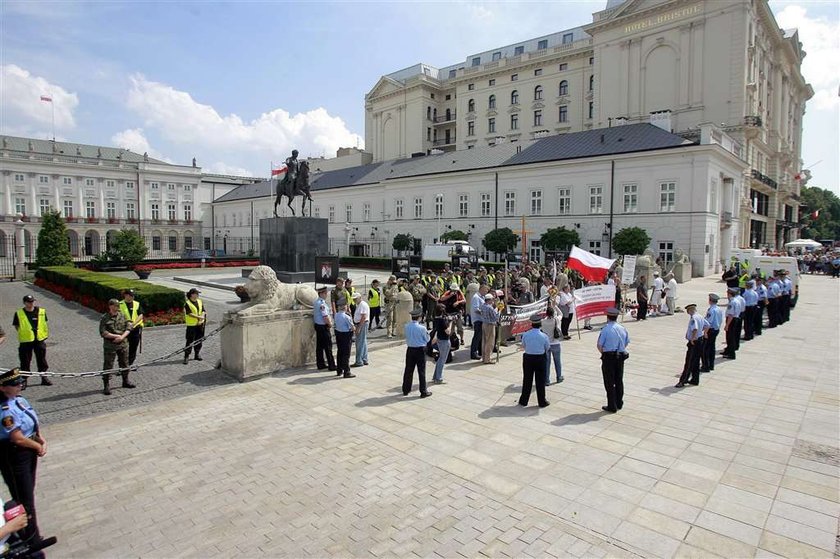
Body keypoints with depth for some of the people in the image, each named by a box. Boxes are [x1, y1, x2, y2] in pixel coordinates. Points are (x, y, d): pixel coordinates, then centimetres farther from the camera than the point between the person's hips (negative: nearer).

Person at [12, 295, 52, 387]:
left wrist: (46, 334, 4)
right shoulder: (19, 314, -6)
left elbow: (46, 323, 10)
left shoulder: (41, 311, 0)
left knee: (42, 360, 11)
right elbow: (16, 326, 3)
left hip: (40, 339, 2)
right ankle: (23, 380, 16)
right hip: (25, 341, -2)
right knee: (25, 361, 4)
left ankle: (44, 377, 24)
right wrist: (23, 333, -6)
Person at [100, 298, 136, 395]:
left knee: (125, 364, 14)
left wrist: (122, 337, -11)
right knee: (108, 366, -1)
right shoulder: (104, 318, -6)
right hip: (110, 346, -5)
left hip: (123, 344, 5)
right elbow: (103, 332, -14)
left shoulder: (122, 316, 6)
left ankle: (125, 382, 30)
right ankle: (106, 386, 6)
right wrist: (116, 336, -16)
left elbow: (128, 328, 4)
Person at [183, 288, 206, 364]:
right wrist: (199, 317, -21)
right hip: (191, 325, -5)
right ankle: (186, 356, 1)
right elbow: (190, 313, -16)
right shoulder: (187, 303, -8)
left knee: (199, 340, 11)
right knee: (190, 341, -5)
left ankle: (197, 354, 23)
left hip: (200, 324, 5)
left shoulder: (200, 302, 9)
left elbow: (203, 311, 3)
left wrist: (201, 320, -12)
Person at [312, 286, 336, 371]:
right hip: (323, 327, -9)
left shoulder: (315, 302, 10)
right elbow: (325, 317, -24)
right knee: (328, 346, -3)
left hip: (317, 325, 9)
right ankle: (331, 365, 2)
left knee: (319, 346, 12)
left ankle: (320, 364, 19)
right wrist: (330, 324, -7)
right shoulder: (322, 304, -20)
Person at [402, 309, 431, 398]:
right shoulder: (422, 328, -18)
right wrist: (427, 332, 11)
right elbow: (427, 339, -6)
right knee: (421, 371, 5)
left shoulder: (406, 327, -5)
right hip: (420, 350, -4)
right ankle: (423, 392, 12)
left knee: (408, 370, 15)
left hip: (410, 349, 4)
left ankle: (406, 390, 25)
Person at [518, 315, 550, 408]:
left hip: (528, 358, 1)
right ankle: (542, 402, 20)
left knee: (527, 380, 13)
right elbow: (548, 348, 0)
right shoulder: (544, 336, -14)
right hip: (540, 359, -1)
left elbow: (523, 347, 3)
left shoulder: (525, 335, -10)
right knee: (540, 381, 11)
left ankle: (524, 400, 22)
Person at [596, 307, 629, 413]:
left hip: (608, 357, -6)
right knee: (619, 381, 18)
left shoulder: (605, 329, -16)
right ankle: (619, 403, 30)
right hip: (620, 357, 6)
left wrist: (603, 353, 4)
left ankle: (612, 407, 10)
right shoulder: (622, 329, 2)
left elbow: (599, 345, -14)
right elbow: (627, 343, 11)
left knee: (609, 383, 4)